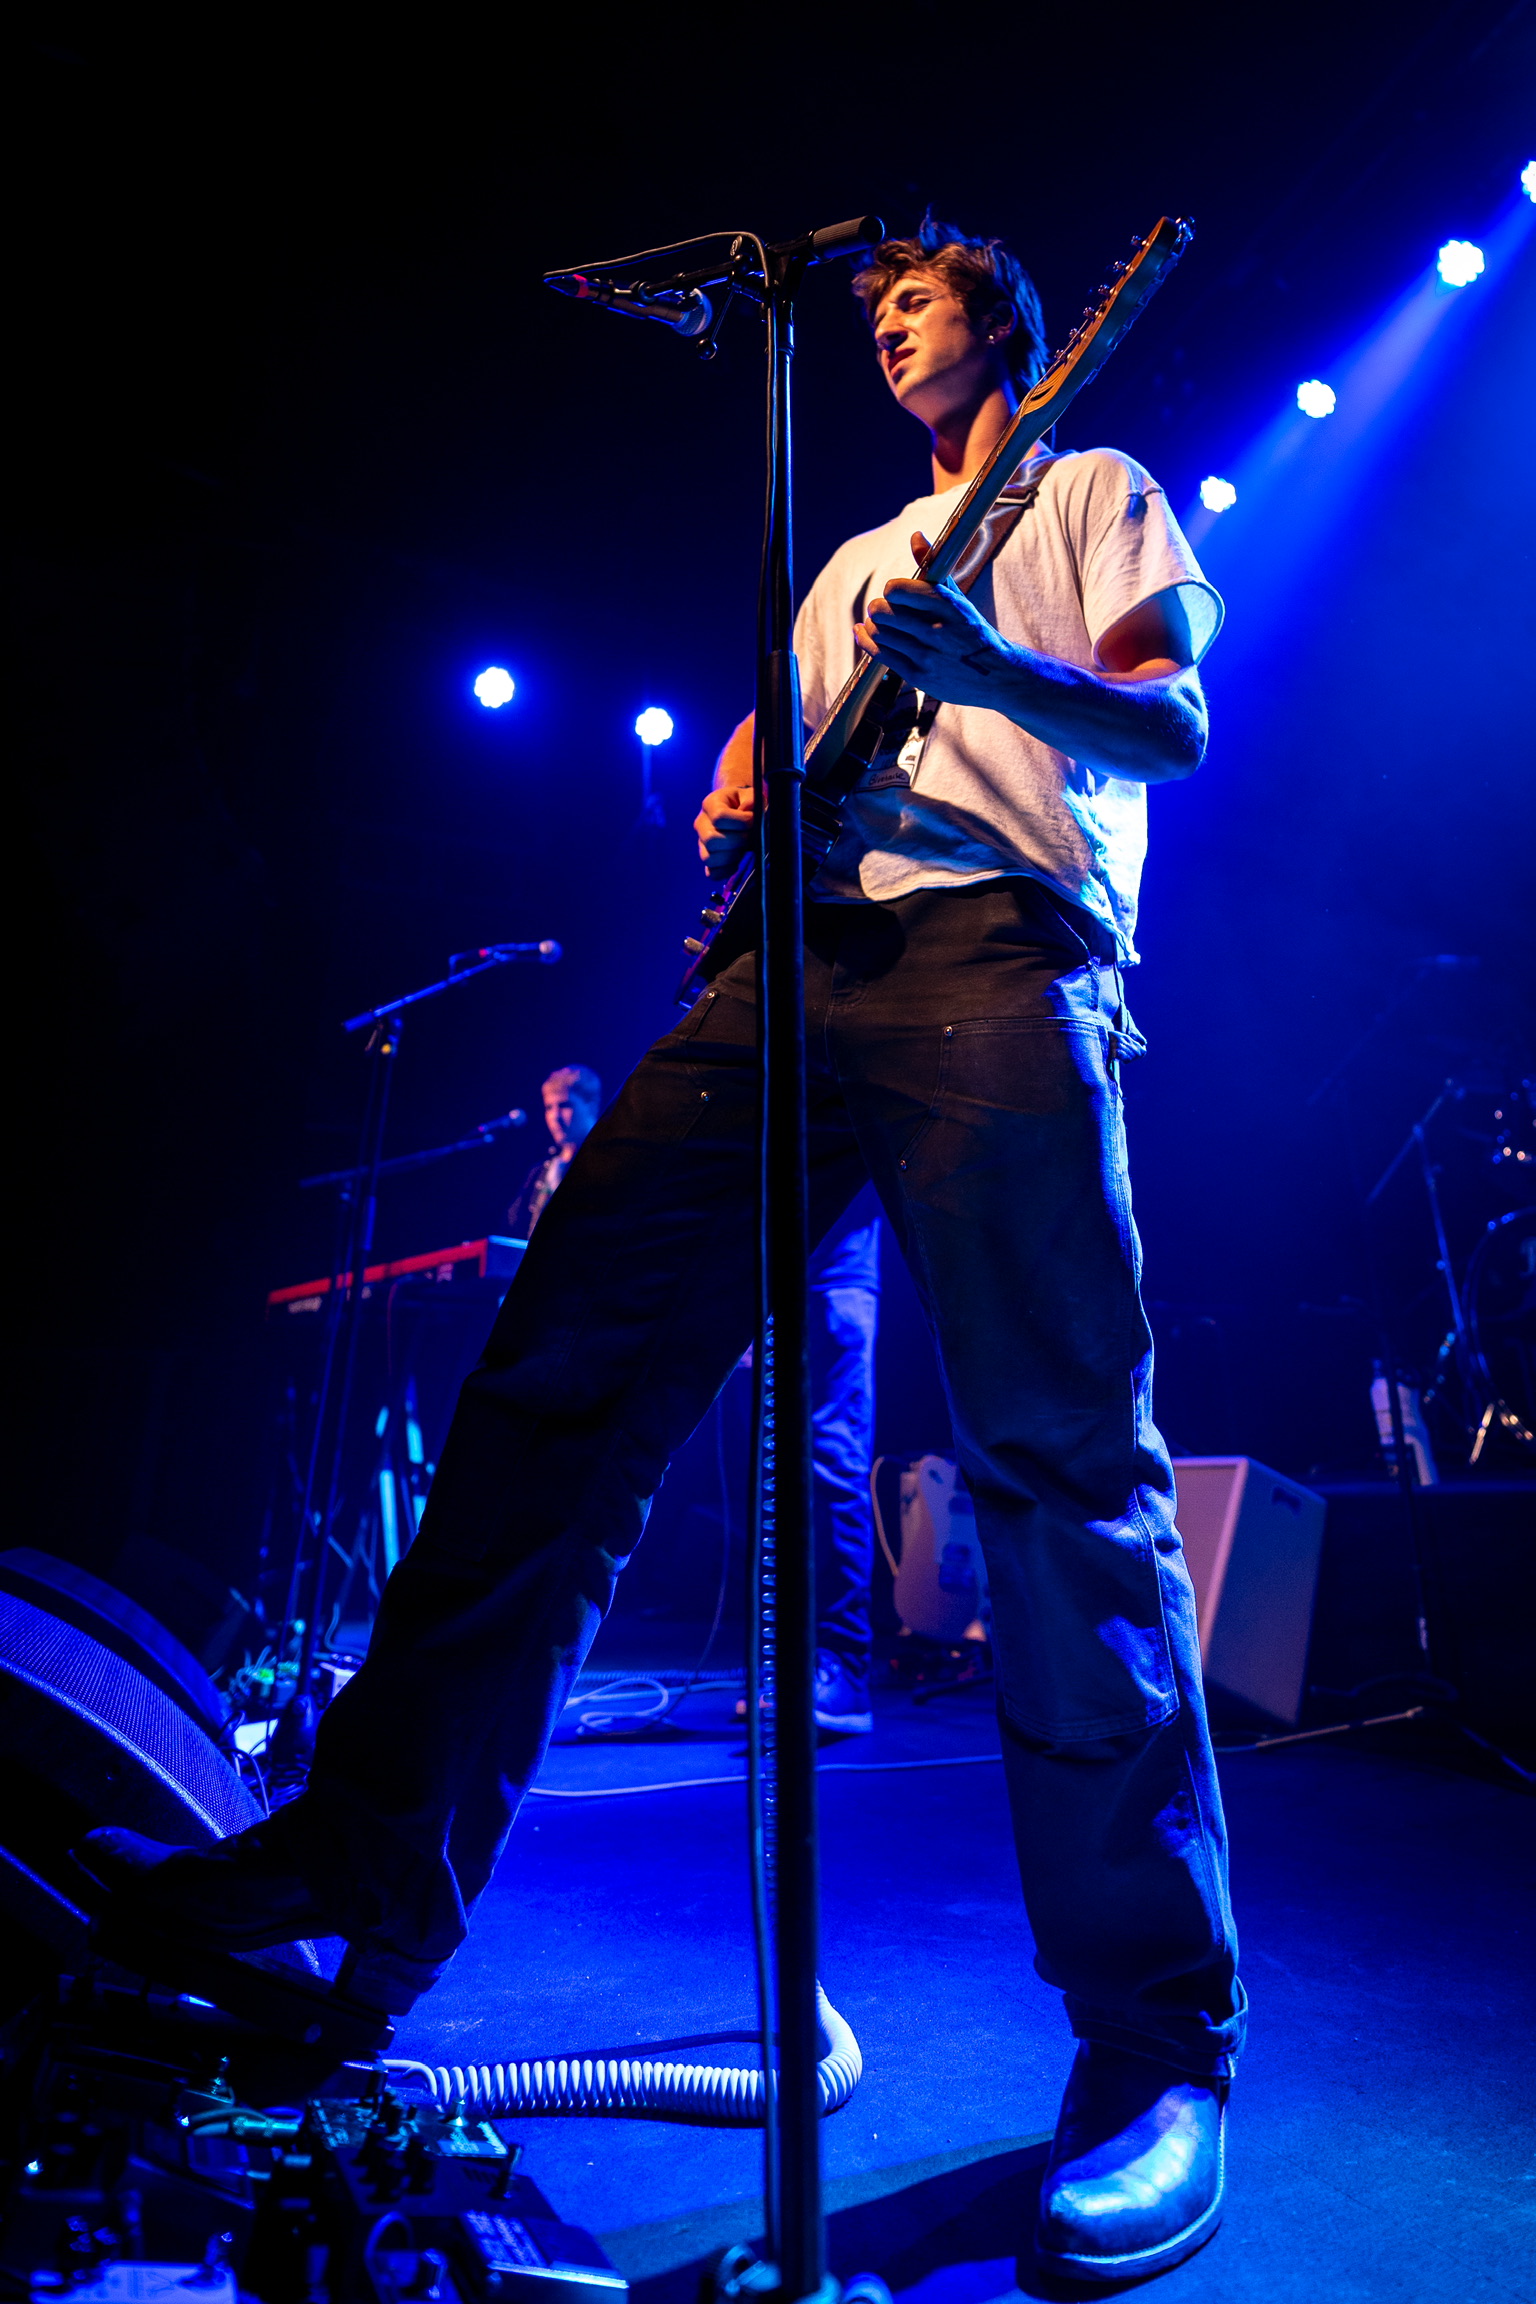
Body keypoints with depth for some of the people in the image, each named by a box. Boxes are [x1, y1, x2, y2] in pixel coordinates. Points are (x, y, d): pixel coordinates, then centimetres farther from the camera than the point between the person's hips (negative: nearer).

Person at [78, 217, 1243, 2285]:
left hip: (1001, 946, -5)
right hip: (802, 950, 6)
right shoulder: (854, 559, 38)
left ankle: (1159, 2039, -5)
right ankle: (369, 1876, 2)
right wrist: (742, 803, 9)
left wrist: (981, 664, -14)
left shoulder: (1089, 490, 22)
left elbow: (1174, 727, 5)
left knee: (1060, 1454, -16)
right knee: (561, 1362, -6)